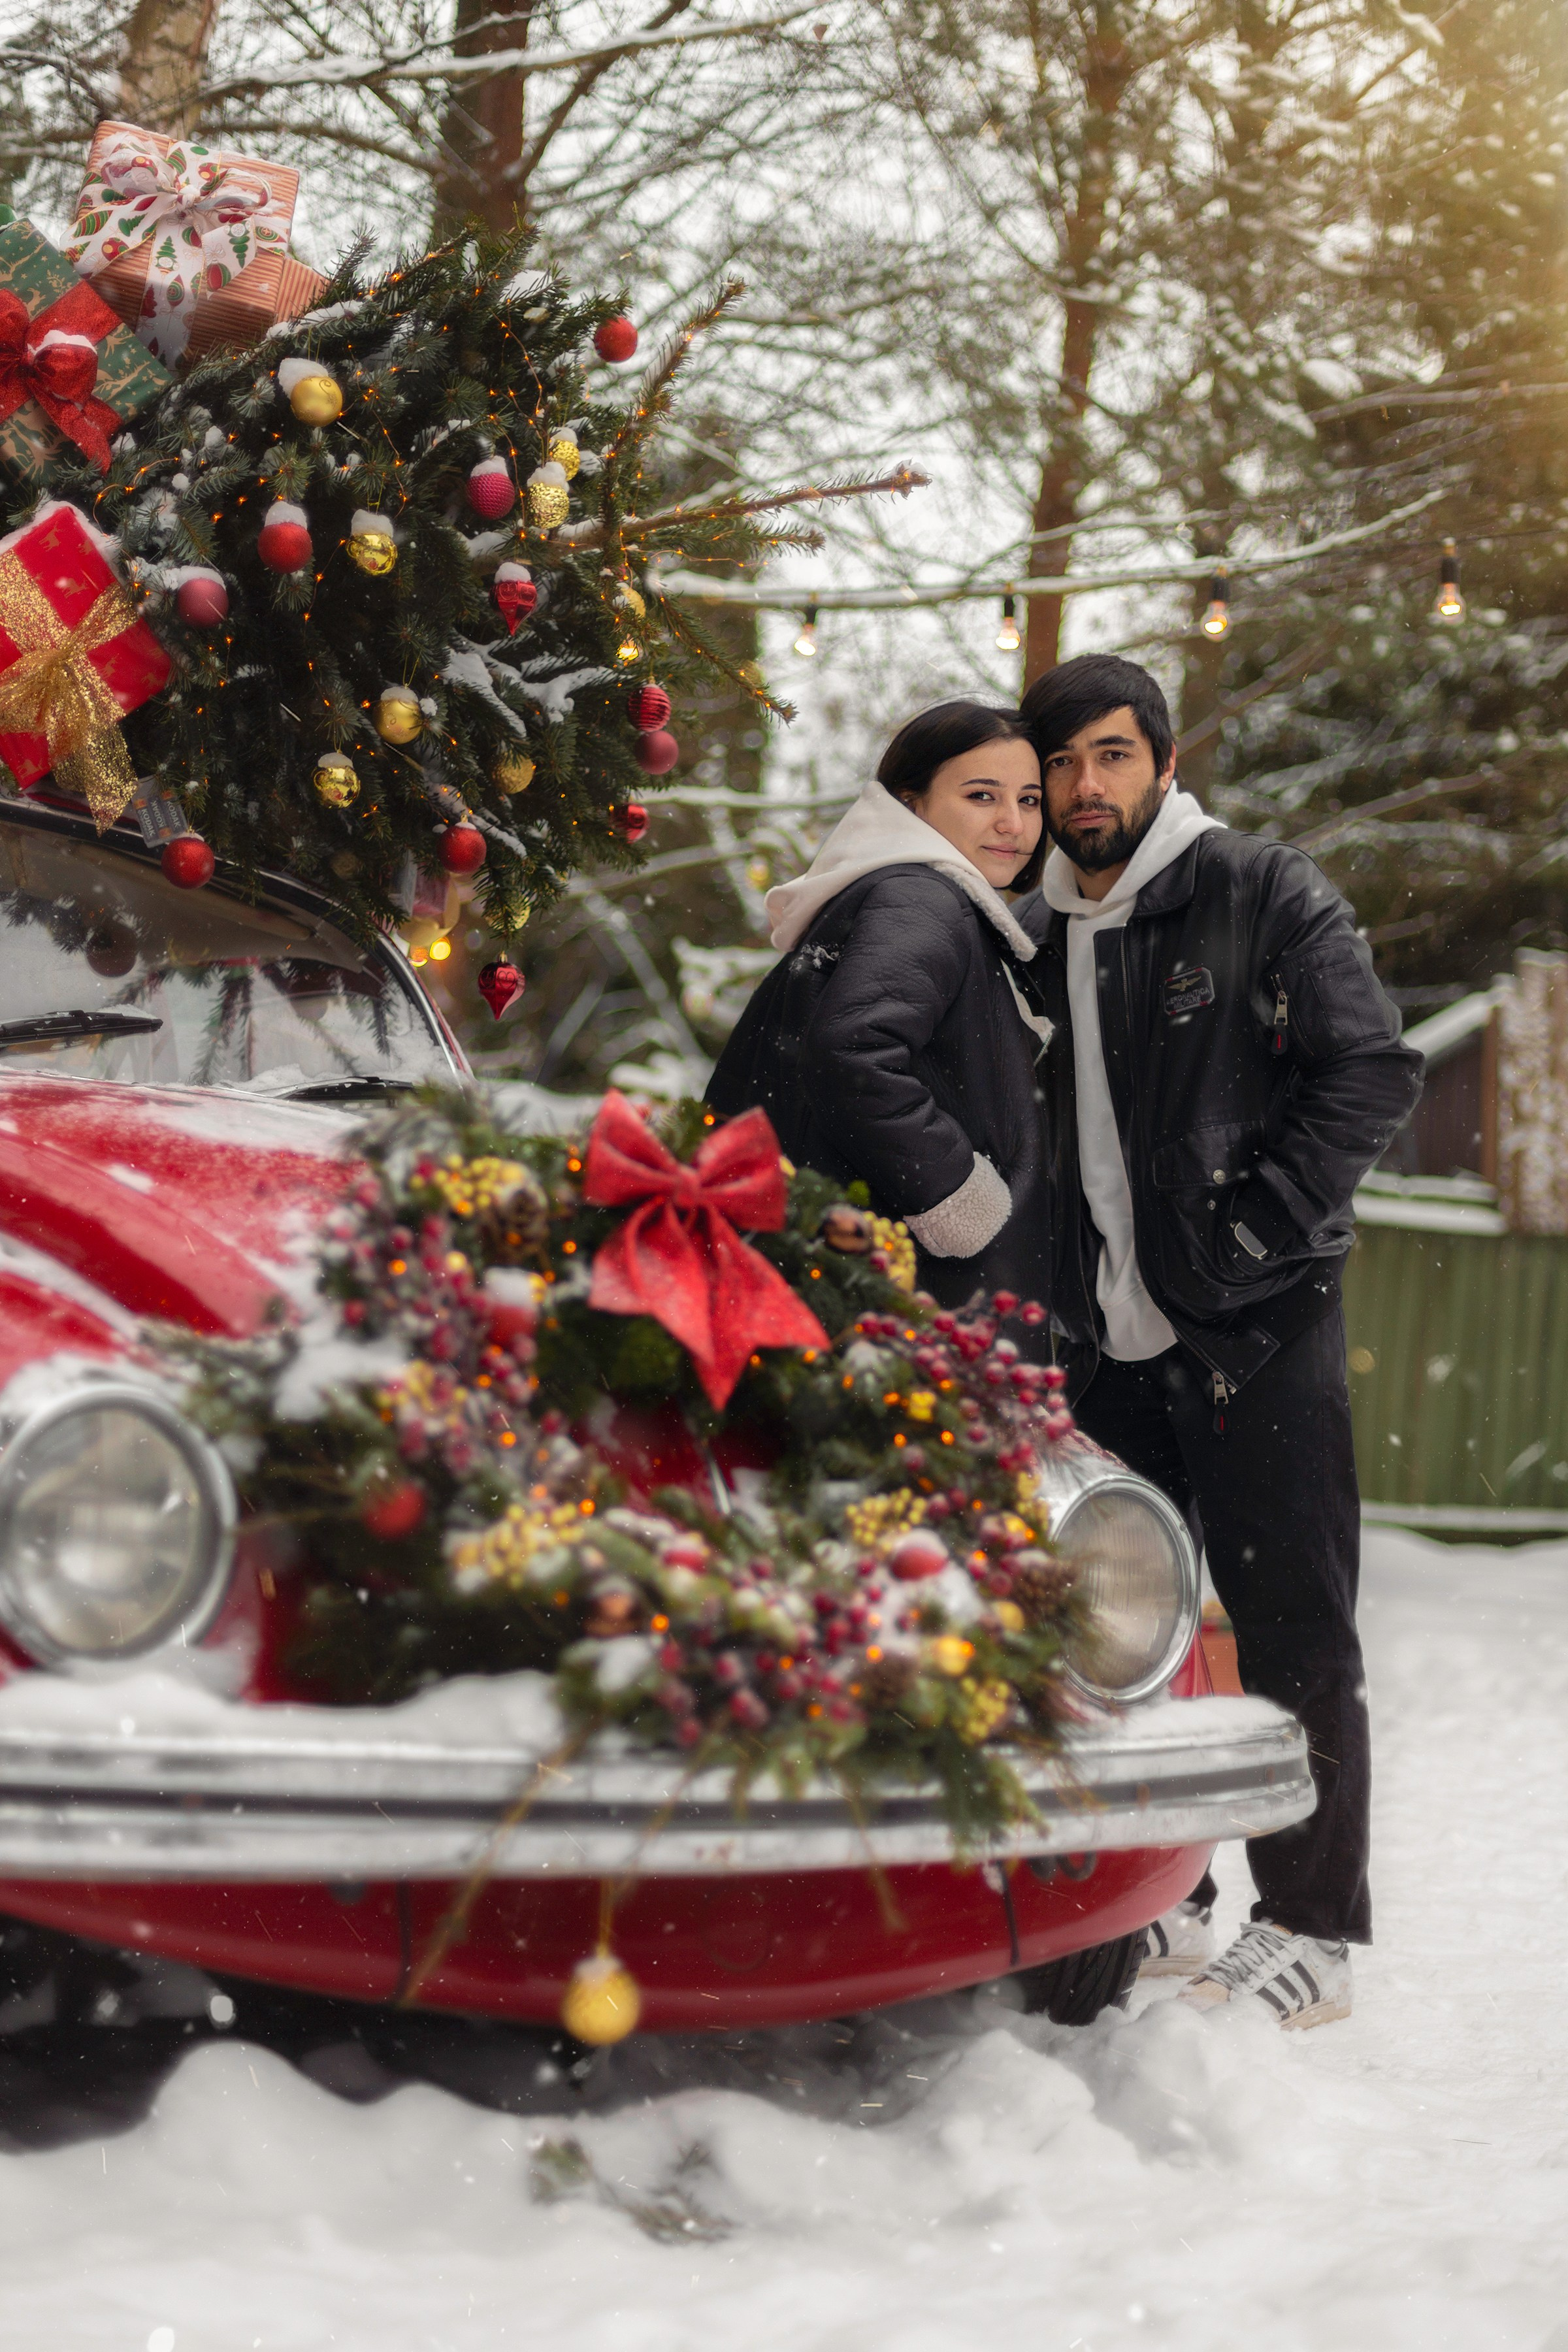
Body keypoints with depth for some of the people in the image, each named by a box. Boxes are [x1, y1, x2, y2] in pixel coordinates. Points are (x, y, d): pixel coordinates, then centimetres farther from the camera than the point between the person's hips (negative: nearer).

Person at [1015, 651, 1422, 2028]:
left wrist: (1251, 1231, -16)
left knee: (1291, 1629, -2)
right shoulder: (1035, 938, 14)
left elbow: (1375, 1075, -12)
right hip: (1108, 1344, 7)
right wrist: (1058, 1282, 9)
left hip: (1258, 1335, -6)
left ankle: (1312, 1933, 4)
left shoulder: (1266, 899, -4)